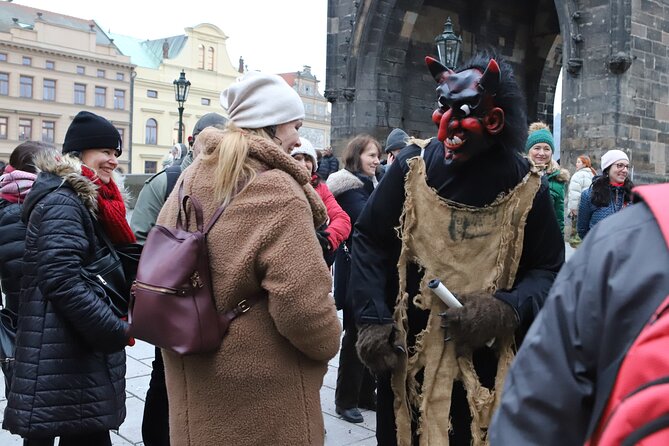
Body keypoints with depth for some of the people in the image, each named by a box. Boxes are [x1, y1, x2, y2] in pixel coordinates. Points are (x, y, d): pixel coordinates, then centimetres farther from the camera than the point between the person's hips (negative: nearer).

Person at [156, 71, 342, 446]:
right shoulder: (275, 190, -19)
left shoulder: (190, 180, 4)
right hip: (262, 386, -7)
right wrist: (329, 341, -6)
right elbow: (302, 301, -26)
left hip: (192, 376, 7)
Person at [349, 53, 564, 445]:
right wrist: (372, 320, -7)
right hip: (407, 357, 0)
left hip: (489, 362, 0)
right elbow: (370, 242, 2)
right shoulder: (413, 167, -4)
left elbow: (549, 271, 4)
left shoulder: (526, 187, -4)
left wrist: (507, 310, -15)